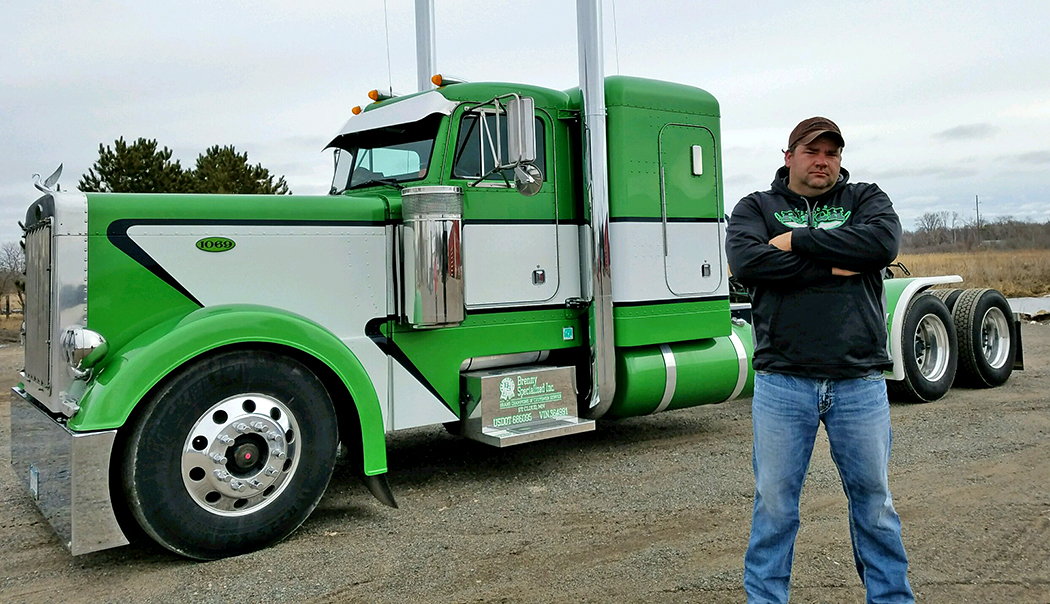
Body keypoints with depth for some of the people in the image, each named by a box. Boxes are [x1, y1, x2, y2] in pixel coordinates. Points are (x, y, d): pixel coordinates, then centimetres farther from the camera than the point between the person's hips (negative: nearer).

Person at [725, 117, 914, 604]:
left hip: (860, 383, 1)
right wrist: (832, 268, -11)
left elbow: (884, 242, -11)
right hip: (782, 382, -1)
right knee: (774, 503, 8)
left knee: (873, 499, 15)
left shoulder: (864, 199, 11)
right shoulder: (757, 207, 8)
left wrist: (798, 241, -10)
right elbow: (746, 261, -13)